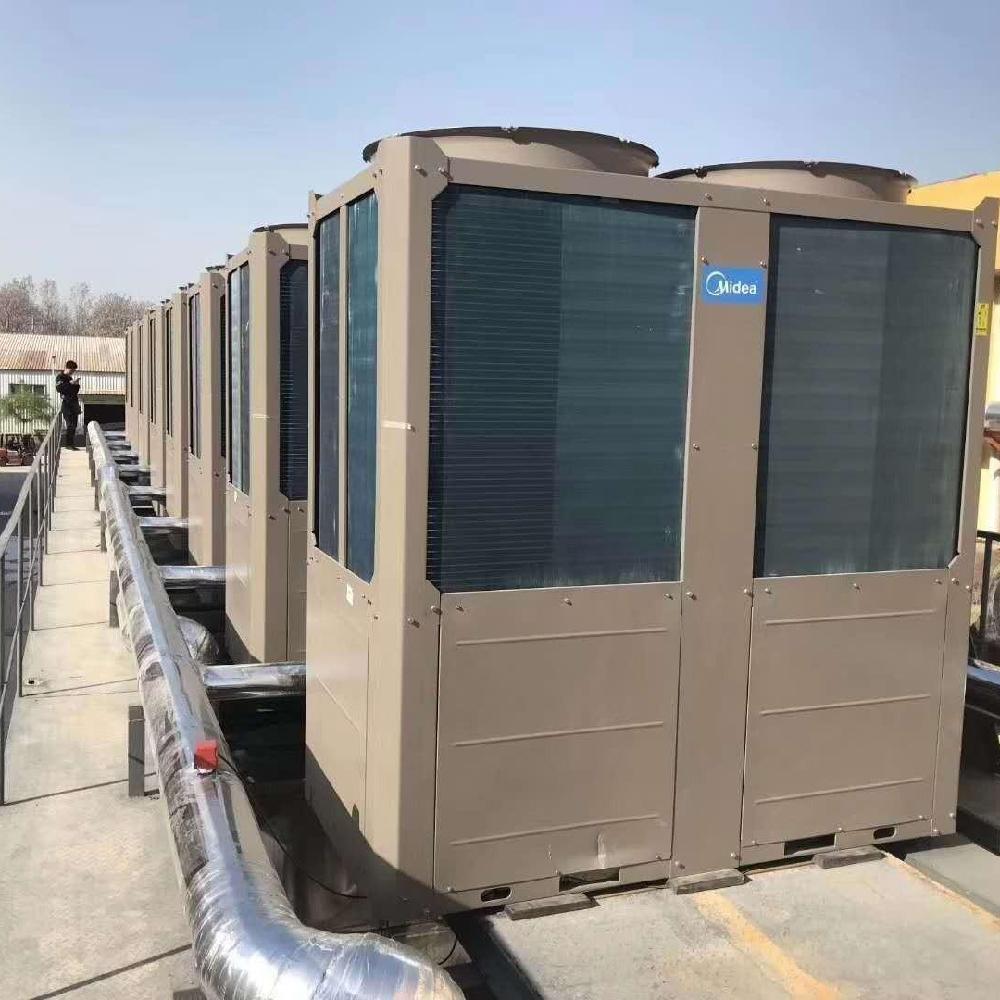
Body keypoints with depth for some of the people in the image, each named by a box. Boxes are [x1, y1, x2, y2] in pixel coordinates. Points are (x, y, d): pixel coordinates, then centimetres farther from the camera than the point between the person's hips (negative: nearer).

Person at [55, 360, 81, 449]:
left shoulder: (70, 378, 21)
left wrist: (77, 384, 6)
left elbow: (75, 390, 26)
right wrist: (70, 383, -24)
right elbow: (59, 388, -19)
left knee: (74, 425, 7)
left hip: (74, 403, 8)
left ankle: (71, 443, 13)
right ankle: (68, 444, -11)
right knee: (70, 424, -13)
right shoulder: (60, 377, -2)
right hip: (67, 403, -8)